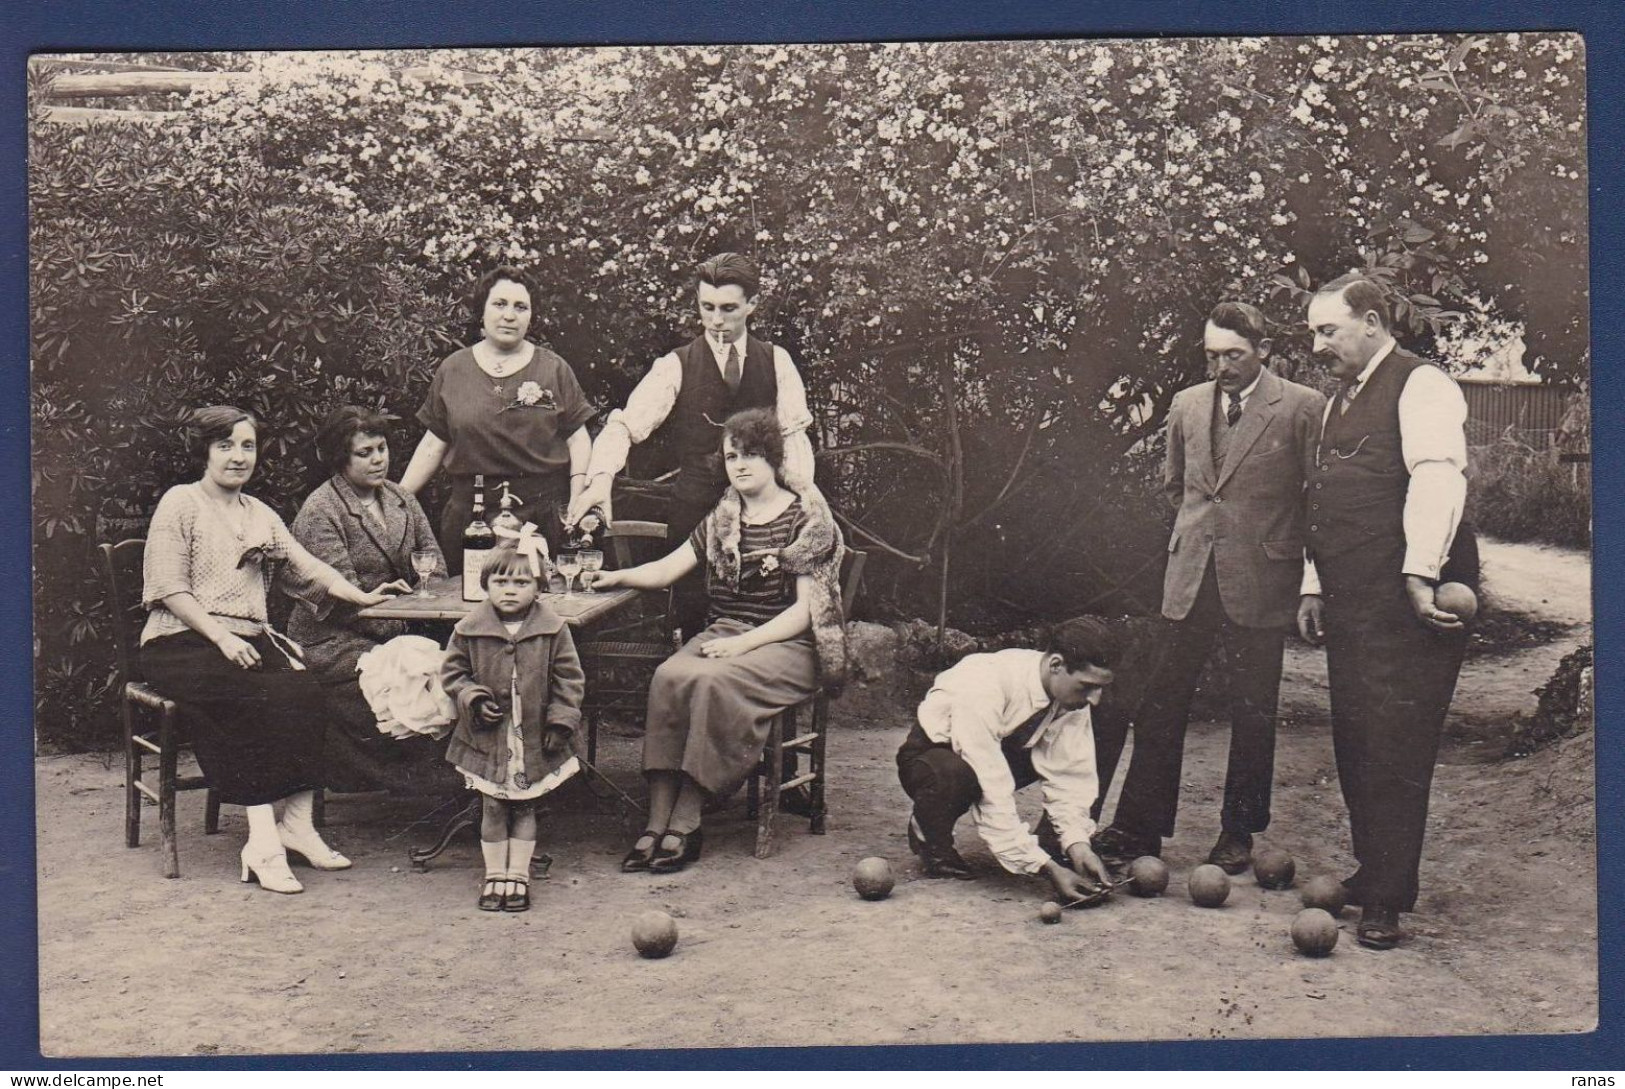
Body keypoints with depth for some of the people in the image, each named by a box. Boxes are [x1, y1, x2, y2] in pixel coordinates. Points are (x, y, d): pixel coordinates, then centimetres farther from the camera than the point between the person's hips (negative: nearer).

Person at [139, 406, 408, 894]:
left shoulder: (260, 514, 22)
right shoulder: (180, 504, 2)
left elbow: (307, 567, 15)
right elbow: (170, 589, -5)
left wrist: (362, 596, 0)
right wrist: (222, 637, -16)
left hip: (249, 639, 6)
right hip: (182, 640, -5)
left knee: (304, 694, -24)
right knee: (254, 702, -31)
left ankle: (298, 823, -23)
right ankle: (263, 841, -34)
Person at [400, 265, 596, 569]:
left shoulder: (554, 369, 8)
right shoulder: (453, 370, 10)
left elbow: (578, 440, 5)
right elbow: (433, 445, 11)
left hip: (543, 511, -1)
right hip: (469, 513, 1)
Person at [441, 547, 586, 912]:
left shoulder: (553, 629, -6)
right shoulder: (470, 629, -5)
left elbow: (569, 679, 0)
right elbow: (453, 671, 5)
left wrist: (561, 720, -6)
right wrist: (474, 699, -10)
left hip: (534, 738, 0)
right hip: (488, 737, 0)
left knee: (524, 805, 9)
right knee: (492, 806, 7)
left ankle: (518, 875, 20)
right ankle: (494, 875, 20)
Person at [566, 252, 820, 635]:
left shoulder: (777, 362, 6)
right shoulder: (676, 367, 0)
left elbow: (793, 431, 0)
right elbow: (625, 425, -11)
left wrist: (803, 482, -20)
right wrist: (601, 478, -29)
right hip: (694, 510, -1)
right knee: (693, 615, 1)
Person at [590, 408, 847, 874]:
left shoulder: (808, 524, -1)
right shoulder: (721, 520, 17)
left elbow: (806, 609, -7)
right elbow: (667, 568, 15)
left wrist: (743, 643, -16)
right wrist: (617, 577, -4)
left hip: (787, 646, -5)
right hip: (722, 635, 5)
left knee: (709, 680, -34)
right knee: (667, 676, -27)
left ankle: (686, 823, -27)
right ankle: (657, 822, -29)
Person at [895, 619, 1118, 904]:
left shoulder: (1071, 688, -19)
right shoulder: (983, 689, -39)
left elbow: (1069, 774, -18)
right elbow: (991, 794, -40)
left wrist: (1077, 843, -33)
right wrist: (1046, 868, -42)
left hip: (1002, 749, 5)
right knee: (957, 774, -40)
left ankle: (1050, 840, -4)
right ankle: (931, 841, -10)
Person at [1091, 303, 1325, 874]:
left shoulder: (1302, 408, -5)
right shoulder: (1186, 405, 10)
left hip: (1259, 580, -4)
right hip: (1189, 576, 4)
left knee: (1252, 714, 6)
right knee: (1160, 704, 4)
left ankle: (1238, 835, 19)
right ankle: (1140, 829, 12)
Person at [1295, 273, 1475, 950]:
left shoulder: (1421, 386, -6)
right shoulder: (1341, 401, 22)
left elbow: (1437, 478, -19)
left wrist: (1421, 575, -27)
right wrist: (1314, 586, 20)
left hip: (1405, 605, -8)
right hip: (1351, 606, 8)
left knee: (1393, 753, -6)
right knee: (1354, 747, 11)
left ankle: (1387, 904, 0)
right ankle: (1371, 875, 24)